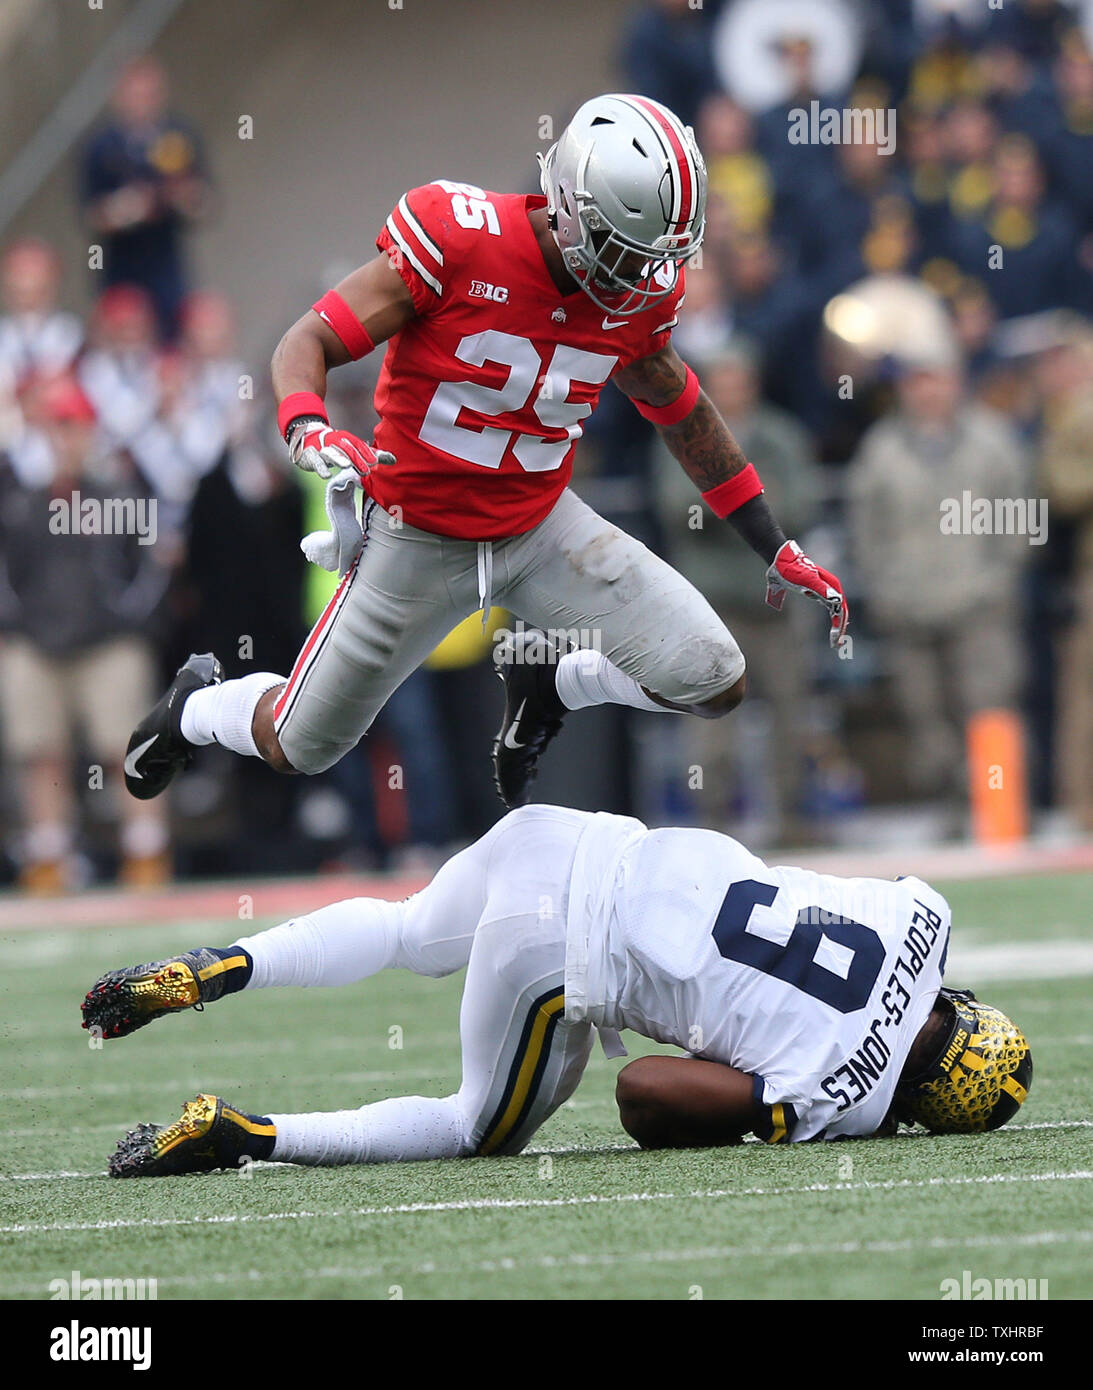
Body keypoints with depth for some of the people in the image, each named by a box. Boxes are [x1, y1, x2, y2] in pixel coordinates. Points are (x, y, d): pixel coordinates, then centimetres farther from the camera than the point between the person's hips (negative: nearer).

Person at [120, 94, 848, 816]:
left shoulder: (640, 295, -9)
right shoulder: (456, 240, -25)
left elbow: (685, 415, 10)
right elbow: (309, 342, -21)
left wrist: (776, 547, 13)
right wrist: (308, 430, -44)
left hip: (541, 528, 4)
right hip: (420, 536, -4)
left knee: (718, 684, -11)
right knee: (296, 750, 9)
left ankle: (548, 687, 19)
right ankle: (198, 705, 46)